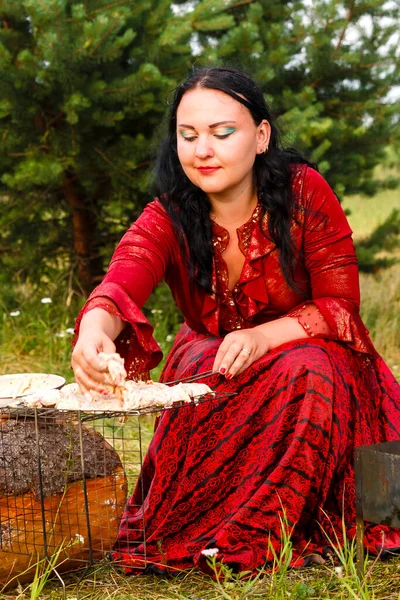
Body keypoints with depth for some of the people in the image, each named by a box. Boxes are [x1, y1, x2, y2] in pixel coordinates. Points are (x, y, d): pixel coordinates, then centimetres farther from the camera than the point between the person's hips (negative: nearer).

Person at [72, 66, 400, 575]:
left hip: (305, 349, -1)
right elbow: (119, 287, -35)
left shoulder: (304, 193, -16)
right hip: (210, 366, 1)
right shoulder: (167, 220, -14)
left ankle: (249, 538, -21)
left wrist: (263, 336, -33)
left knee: (305, 371, -34)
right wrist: (94, 331, -60)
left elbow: (339, 304, -14)